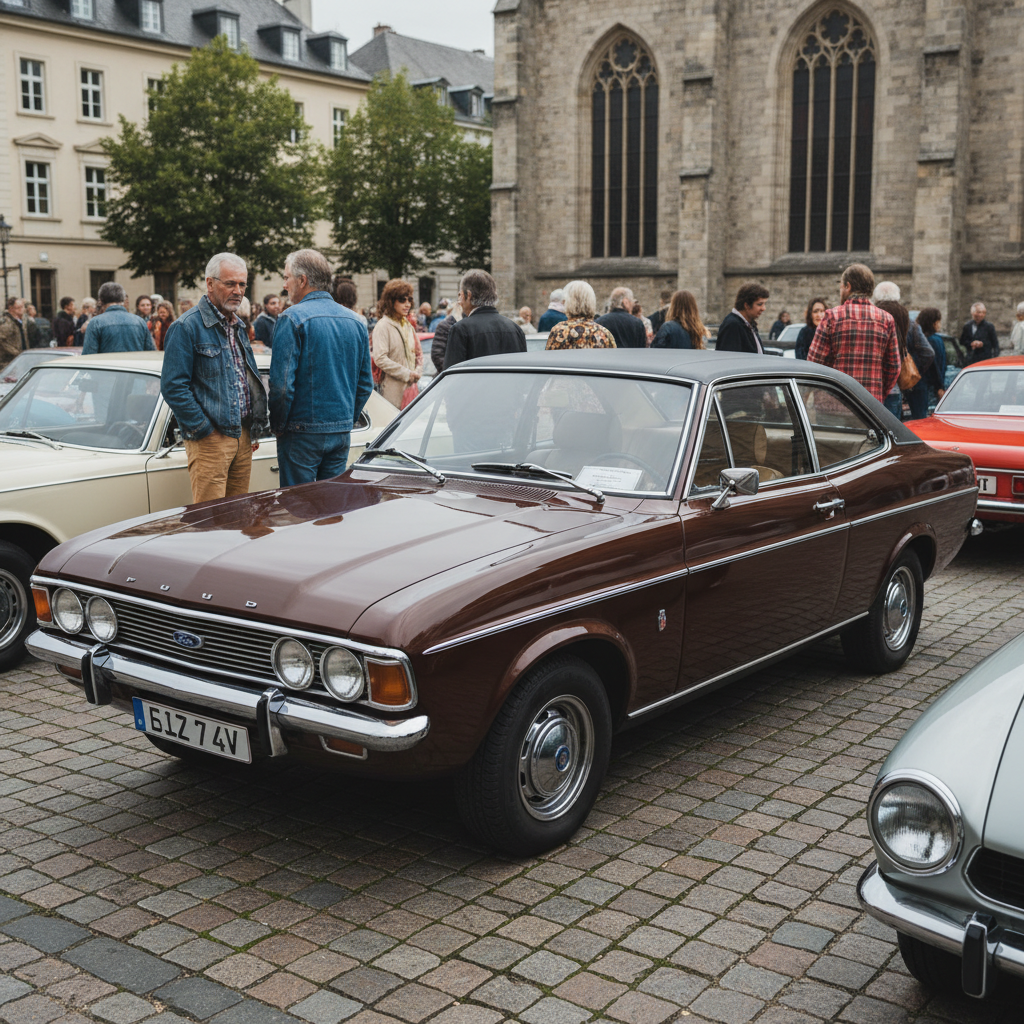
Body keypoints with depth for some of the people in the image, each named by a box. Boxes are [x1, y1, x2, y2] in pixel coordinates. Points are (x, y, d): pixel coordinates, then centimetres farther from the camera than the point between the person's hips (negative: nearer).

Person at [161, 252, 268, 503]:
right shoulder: (186, 326, -9)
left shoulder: (237, 326, 17)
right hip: (210, 439, -8)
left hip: (243, 437, 8)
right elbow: (172, 386, -14)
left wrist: (255, 428, 16)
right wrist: (203, 430, -15)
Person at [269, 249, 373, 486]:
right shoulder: (355, 321, 9)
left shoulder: (293, 318, -11)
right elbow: (366, 383, 13)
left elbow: (281, 384, -16)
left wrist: (277, 425, -3)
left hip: (302, 433, -6)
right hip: (342, 432, 6)